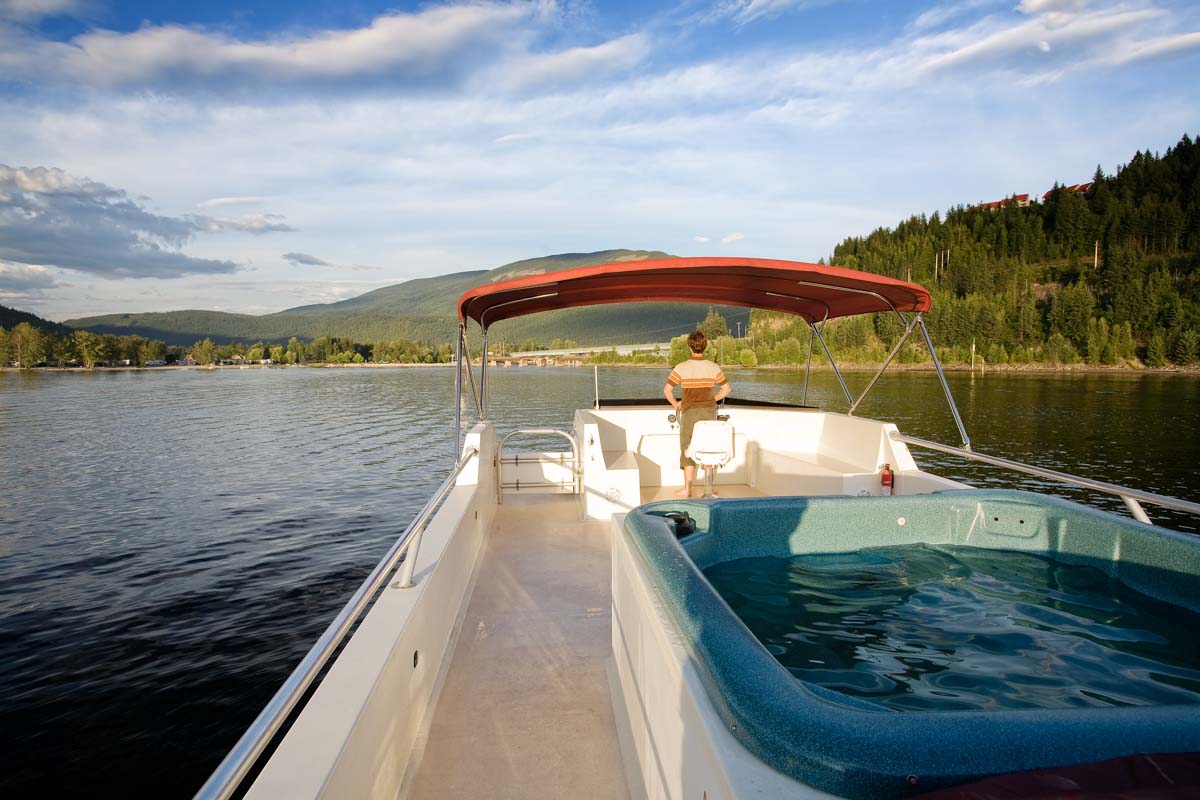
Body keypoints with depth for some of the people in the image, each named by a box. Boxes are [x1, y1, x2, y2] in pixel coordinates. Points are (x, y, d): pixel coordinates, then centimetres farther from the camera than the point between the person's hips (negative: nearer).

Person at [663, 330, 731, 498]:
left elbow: (667, 390, -8)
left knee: (688, 449, 6)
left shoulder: (682, 368, -8)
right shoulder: (713, 367, -1)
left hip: (690, 411, -2)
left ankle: (687, 489, 6)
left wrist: (676, 404, 7)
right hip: (709, 411, 3)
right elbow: (726, 389, 5)